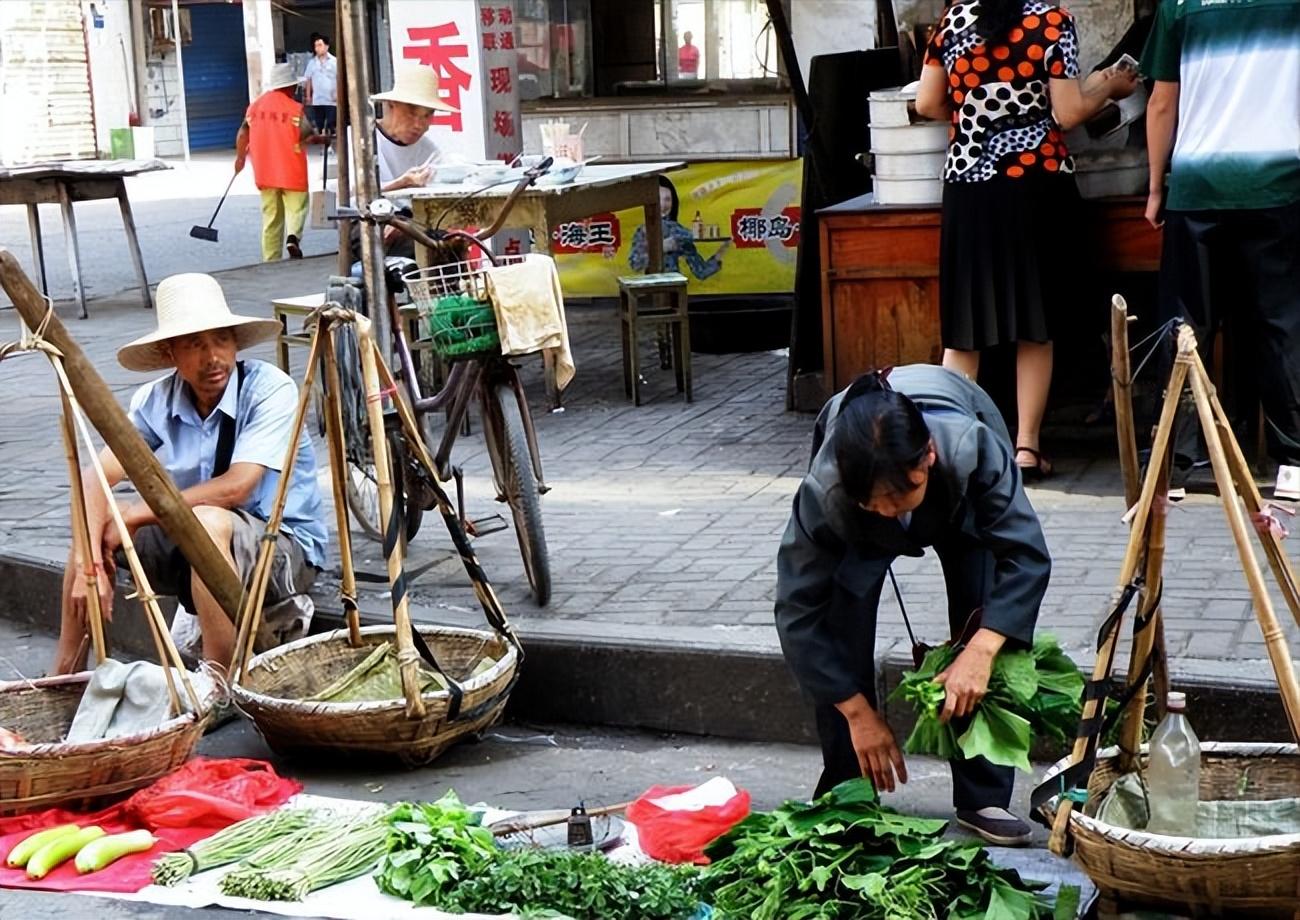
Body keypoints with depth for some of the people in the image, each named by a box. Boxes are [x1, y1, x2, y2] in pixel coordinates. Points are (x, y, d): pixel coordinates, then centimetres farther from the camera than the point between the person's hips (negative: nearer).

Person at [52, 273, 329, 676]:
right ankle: (66, 675, 3)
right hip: (194, 549, 6)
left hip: (288, 548, -6)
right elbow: (95, 480, -12)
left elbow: (236, 487, -27)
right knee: (93, 519, -7)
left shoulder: (269, 389, -18)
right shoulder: (157, 400, -4)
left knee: (207, 522, -35)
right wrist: (88, 564, -28)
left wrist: (134, 515, -21)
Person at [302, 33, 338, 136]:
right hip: (317, 100, 3)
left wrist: (338, 93, -8)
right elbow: (308, 80, 12)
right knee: (319, 126, 3)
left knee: (331, 126, -5)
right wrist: (308, 96, 7)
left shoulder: (334, 61, 1)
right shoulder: (312, 62, 9)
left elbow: (339, 78, 0)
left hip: (331, 100, -3)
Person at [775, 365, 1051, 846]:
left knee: (988, 623, -14)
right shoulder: (824, 491, -41)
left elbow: (1026, 556, -38)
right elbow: (798, 610, -31)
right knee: (841, 630, -16)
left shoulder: (973, 449, -45)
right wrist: (859, 712, -29)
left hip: (962, 499, 0)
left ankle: (984, 798, -2)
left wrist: (980, 652, -51)